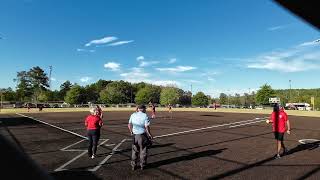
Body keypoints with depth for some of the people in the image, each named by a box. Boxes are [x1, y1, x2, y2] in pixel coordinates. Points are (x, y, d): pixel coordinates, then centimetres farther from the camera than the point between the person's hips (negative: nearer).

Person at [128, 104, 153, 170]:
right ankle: (142, 165, 22)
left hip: (134, 135, 4)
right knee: (143, 151, 13)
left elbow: (129, 125, 6)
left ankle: (133, 165, 24)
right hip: (142, 135, -4)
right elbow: (147, 127, -16)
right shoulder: (145, 116, -12)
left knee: (134, 151, 17)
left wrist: (131, 132, 21)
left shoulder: (133, 115, 1)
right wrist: (149, 134, -2)